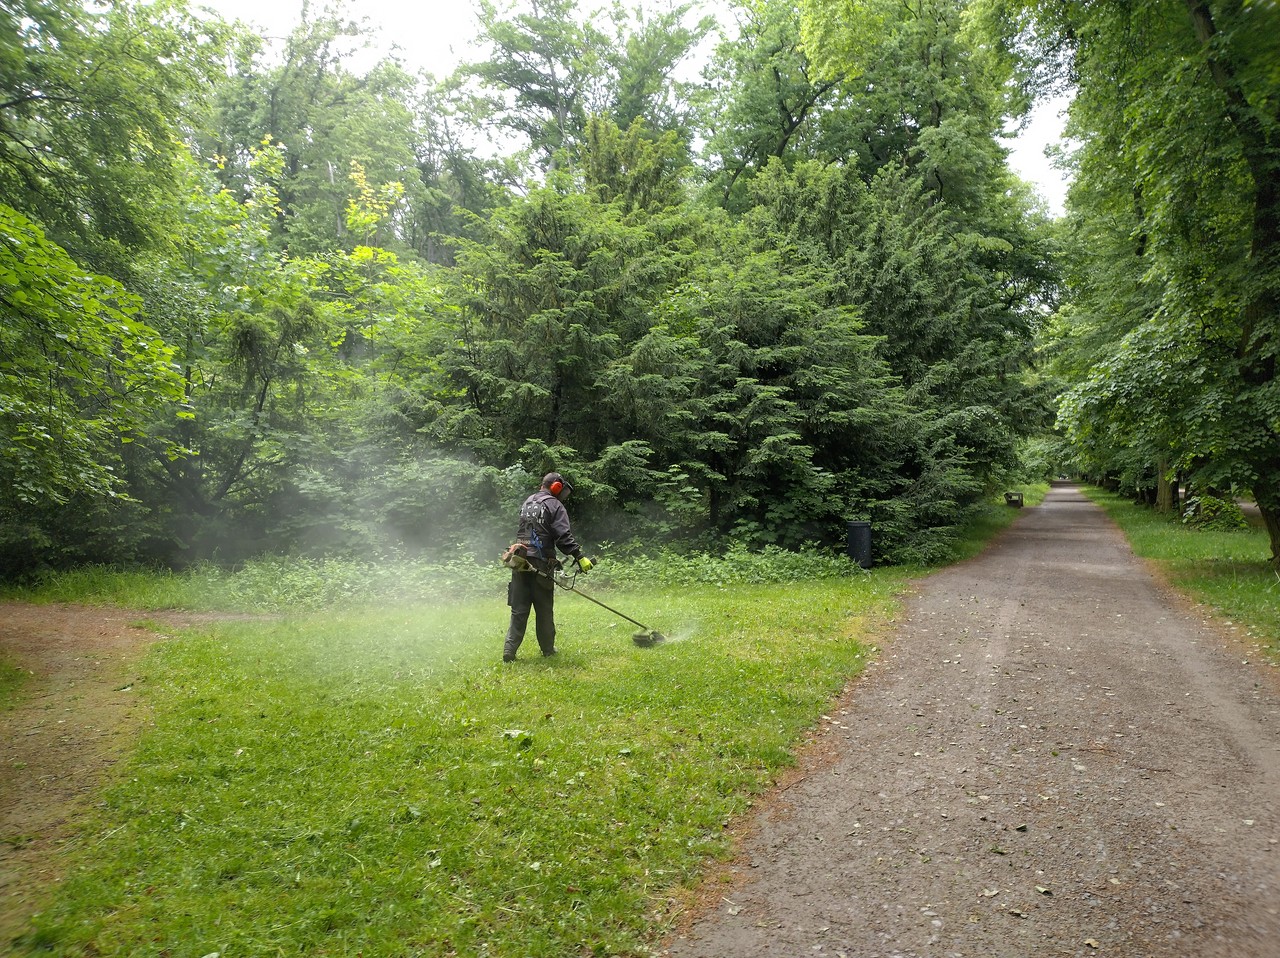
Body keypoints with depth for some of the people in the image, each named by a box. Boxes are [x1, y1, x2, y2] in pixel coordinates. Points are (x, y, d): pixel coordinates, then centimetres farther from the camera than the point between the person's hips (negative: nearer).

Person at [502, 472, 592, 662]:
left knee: (519, 610, 6)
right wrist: (579, 557, -17)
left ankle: (509, 651, 0)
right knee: (544, 610, 6)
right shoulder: (554, 505, -4)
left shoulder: (527, 503, 19)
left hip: (519, 563, 6)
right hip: (540, 564, -6)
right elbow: (564, 536, -16)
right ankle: (547, 649, 16)